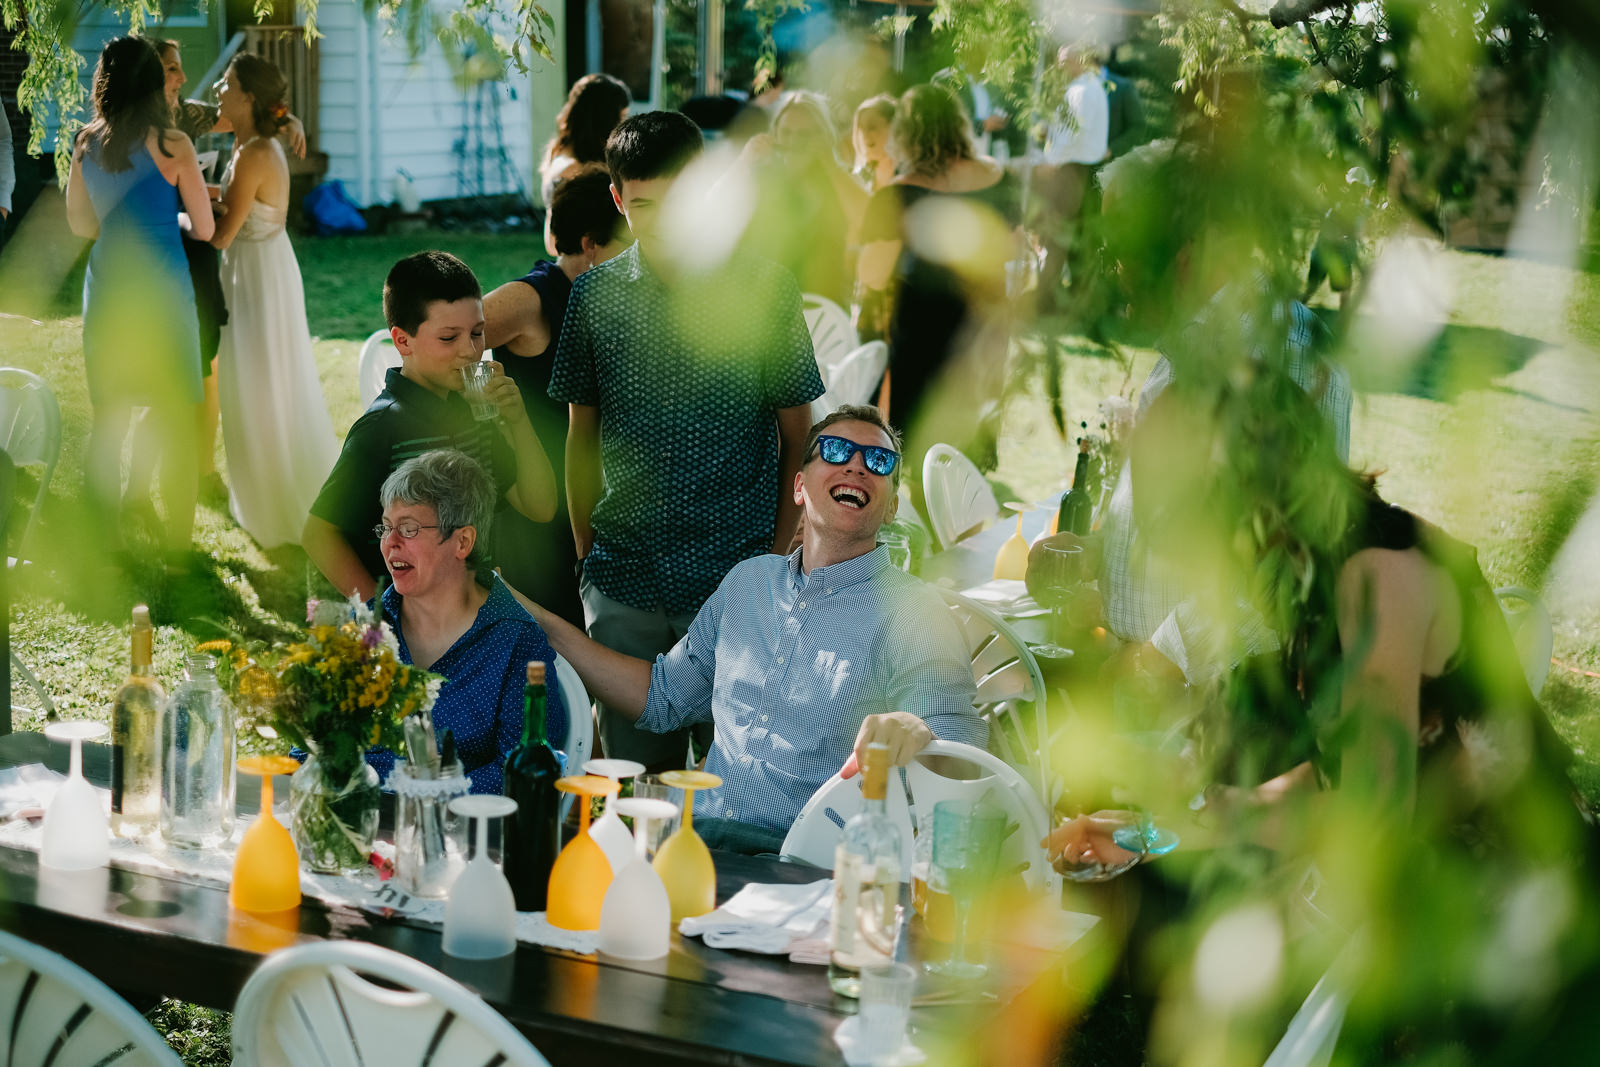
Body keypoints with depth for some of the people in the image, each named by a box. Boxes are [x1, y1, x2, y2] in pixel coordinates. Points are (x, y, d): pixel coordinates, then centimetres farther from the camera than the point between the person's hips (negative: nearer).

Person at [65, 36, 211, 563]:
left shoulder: (86, 144, 2)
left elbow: (80, 223, 14)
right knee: (177, 425, 4)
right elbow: (204, 229, -5)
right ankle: (177, 550, 6)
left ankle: (105, 545, 18)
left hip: (106, 293, 5)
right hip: (162, 293, -5)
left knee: (107, 422, 13)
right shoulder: (171, 145, -10)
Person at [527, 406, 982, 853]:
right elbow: (662, 695, 31)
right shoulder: (748, 581, 19)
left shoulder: (913, 615, -1)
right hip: (698, 838, 6)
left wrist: (916, 733, -38)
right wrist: (538, 621, 25)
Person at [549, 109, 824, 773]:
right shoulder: (595, 293, 4)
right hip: (623, 580, 2)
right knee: (635, 777, 8)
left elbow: (798, 437, 3)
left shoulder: (763, 289, -2)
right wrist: (585, 553, 8)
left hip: (738, 572, -2)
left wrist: (780, 557, -2)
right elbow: (582, 432, 12)